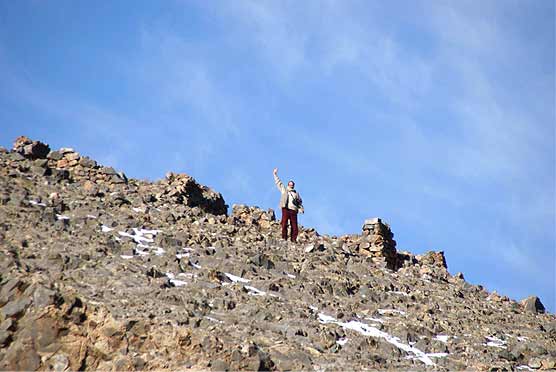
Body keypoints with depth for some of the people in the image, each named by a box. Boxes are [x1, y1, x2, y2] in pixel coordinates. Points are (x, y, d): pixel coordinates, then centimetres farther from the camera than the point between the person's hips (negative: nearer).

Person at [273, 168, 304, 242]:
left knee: (294, 226, -3)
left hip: (293, 210, 2)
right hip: (285, 209, -2)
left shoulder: (296, 193, 20)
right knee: (284, 224, -9)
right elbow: (278, 183, 19)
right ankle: (284, 238, -7)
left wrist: (301, 209, 2)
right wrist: (275, 174, 17)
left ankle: (293, 239, 0)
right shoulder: (284, 190, 17)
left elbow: (300, 202, 19)